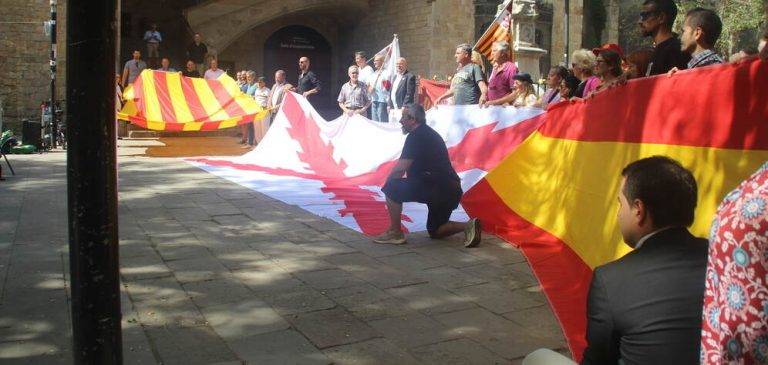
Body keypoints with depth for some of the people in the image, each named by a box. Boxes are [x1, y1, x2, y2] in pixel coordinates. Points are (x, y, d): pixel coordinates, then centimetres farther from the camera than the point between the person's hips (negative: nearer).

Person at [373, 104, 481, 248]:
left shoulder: (415, 137, -10)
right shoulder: (429, 133, 21)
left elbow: (399, 169, -15)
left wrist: (386, 185, 2)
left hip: (438, 189, -10)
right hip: (452, 191, 10)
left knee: (392, 188, -8)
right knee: (435, 231, 24)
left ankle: (395, 232, -2)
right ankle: (468, 225, 4)